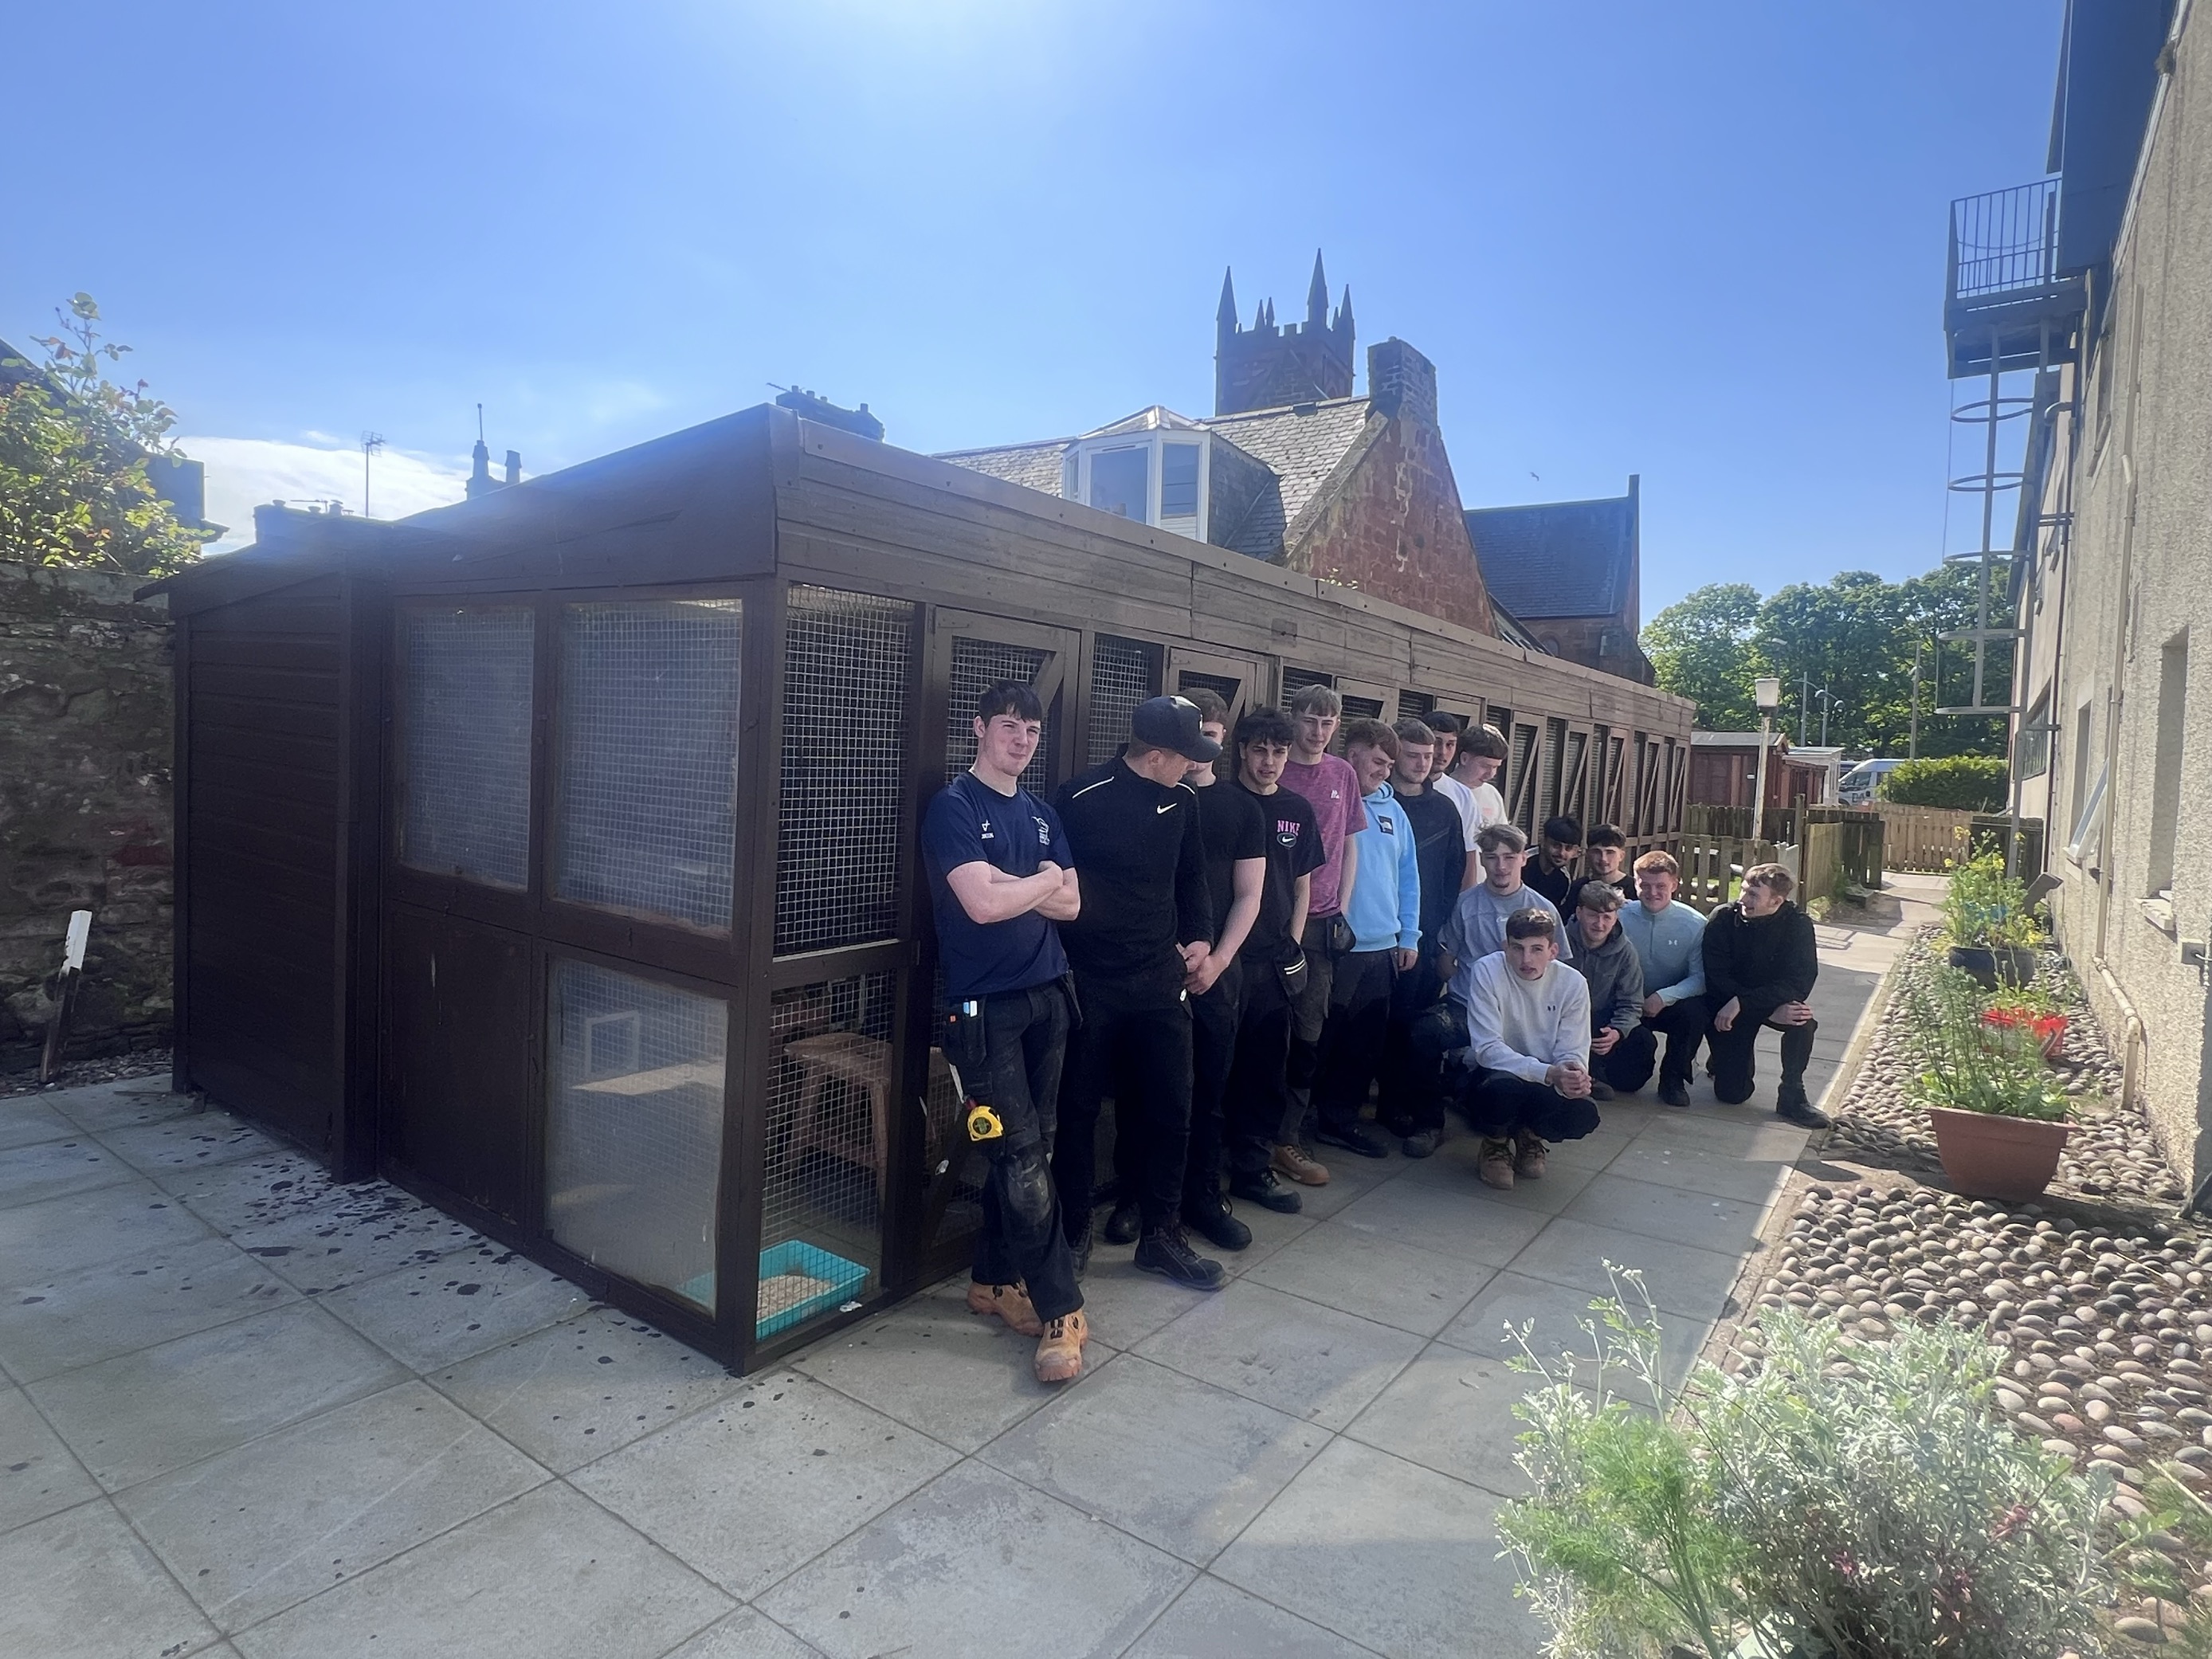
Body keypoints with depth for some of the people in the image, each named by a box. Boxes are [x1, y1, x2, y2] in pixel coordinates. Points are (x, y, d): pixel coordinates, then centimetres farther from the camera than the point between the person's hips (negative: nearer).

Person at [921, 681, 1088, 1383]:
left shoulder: (1042, 814, 14)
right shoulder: (954, 806, -6)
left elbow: (1070, 905, 6)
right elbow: (982, 903, -19)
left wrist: (1009, 883, -10)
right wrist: (1044, 879, -3)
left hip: (1047, 996, 6)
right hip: (984, 1005, -6)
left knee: (1027, 1152, 11)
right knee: (1022, 1158, -5)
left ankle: (994, 1280, 27)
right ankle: (1060, 1310, 5)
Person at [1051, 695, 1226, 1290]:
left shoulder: (1183, 800, 4)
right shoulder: (1082, 798, -13)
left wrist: (1201, 936, 5)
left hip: (1161, 979, 5)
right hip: (1090, 982, -4)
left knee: (1171, 1109, 7)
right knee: (1078, 1110, 8)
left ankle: (1161, 1234, 24)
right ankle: (1074, 1232, 27)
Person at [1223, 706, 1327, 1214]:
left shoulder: (1297, 810, 9)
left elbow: (1302, 885, 15)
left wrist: (1292, 944, 8)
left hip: (1276, 960, 5)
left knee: (1268, 1072, 11)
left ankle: (1253, 1168, 24)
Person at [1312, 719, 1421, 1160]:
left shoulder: (1393, 811, 11)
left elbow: (1407, 877, 15)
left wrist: (1409, 936, 11)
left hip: (1383, 947, 6)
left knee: (1366, 1041, 12)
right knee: (1322, 1038, 2)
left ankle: (1343, 1118, 25)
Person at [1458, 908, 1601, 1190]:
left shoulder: (1572, 983, -8)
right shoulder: (1487, 971, -18)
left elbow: (1573, 1051, -8)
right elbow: (1487, 1048, -23)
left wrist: (1575, 1077, -34)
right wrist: (1548, 1073, -37)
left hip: (1547, 1083, 3)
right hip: (1490, 1076, -3)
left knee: (1584, 1116, -28)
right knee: (1504, 1087, -38)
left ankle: (1529, 1137, 10)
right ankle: (1495, 1145, -1)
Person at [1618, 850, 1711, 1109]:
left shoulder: (1694, 924, -12)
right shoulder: (1621, 918, -11)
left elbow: (1700, 978, -14)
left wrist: (1664, 997, -29)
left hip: (1673, 1005, 0)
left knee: (1695, 1011, -35)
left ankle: (1674, 1078, -9)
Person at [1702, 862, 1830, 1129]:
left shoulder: (1798, 924, -17)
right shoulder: (1722, 919, -18)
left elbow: (1800, 982, -25)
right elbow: (1717, 979, -21)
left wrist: (1743, 1002, -34)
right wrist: (1771, 1011, -30)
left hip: (1776, 1000, 1)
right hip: (1728, 1006, -1)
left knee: (1803, 1019, -34)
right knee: (1732, 1093, -7)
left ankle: (1792, 1096, -15)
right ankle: (1723, 1060, 29)